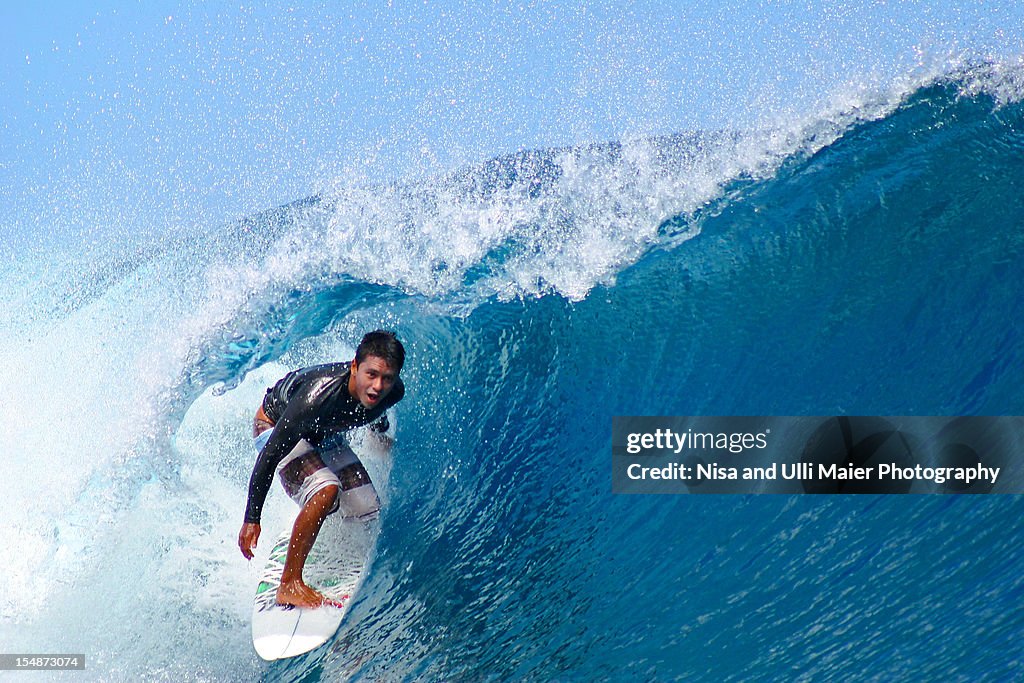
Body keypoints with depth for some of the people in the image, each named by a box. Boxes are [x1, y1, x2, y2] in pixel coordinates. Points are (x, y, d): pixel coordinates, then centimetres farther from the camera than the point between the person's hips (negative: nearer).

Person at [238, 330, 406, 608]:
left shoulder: (394, 392, -24)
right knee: (327, 489, -32)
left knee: (368, 513, -2)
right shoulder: (318, 394, -42)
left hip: (322, 433, 6)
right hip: (274, 426, -6)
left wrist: (381, 431, 28)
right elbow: (271, 454, -34)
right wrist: (252, 518, -31)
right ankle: (290, 585, -22)